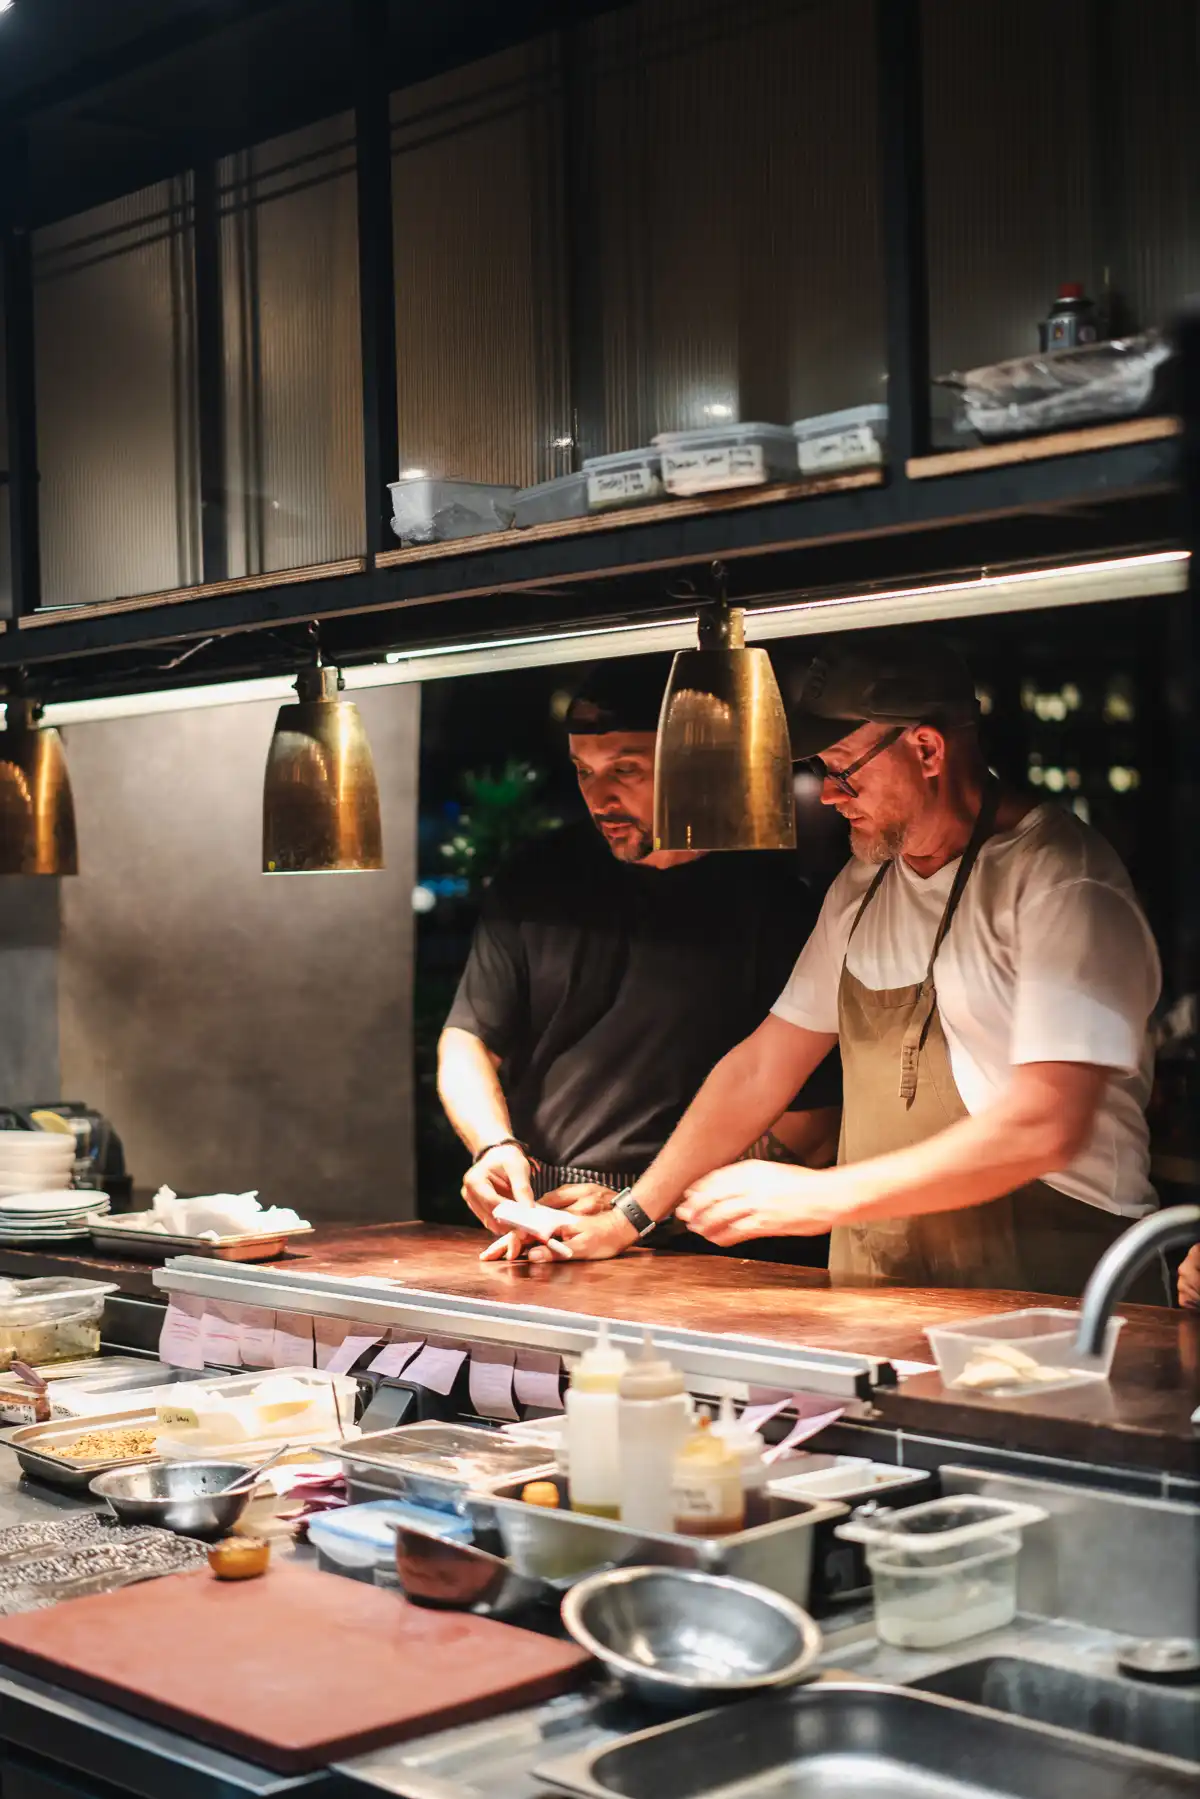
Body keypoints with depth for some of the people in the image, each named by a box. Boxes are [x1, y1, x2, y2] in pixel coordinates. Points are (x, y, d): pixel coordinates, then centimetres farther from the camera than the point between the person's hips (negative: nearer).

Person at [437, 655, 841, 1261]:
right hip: (528, 1225, 4)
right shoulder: (539, 878, 10)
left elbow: (811, 1120, -5)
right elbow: (467, 1040, 16)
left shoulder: (769, 899, -3)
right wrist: (495, 1145, -5)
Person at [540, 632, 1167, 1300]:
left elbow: (1045, 1128, -19)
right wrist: (629, 1217, 11)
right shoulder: (863, 887, 14)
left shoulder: (1058, 876, -10)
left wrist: (825, 1196, -16)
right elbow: (760, 1068, 18)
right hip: (873, 1292, 7)